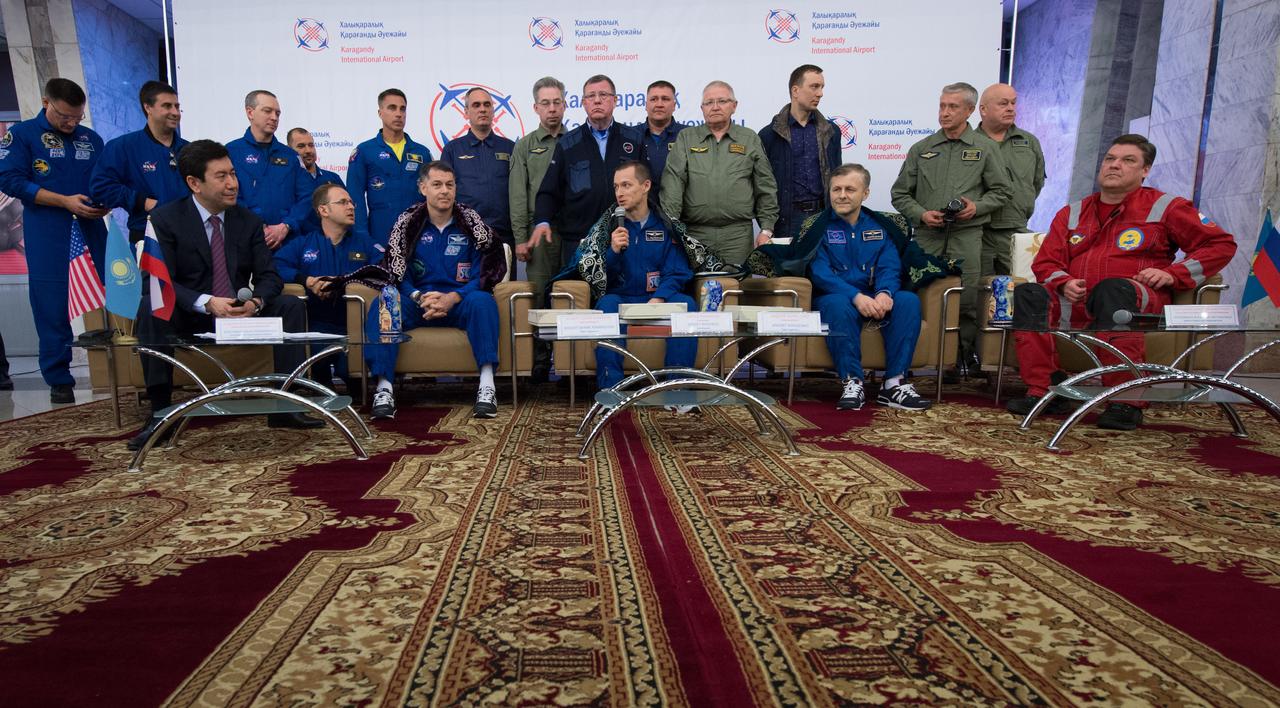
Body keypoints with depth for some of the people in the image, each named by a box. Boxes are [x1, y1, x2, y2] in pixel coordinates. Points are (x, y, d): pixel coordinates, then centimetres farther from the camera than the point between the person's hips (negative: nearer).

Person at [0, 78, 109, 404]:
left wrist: (107, 203, -3)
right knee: (52, 306, -3)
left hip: (91, 229, 4)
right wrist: (65, 201, -14)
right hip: (48, 236, -3)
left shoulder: (92, 139, 15)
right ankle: (59, 379, 5)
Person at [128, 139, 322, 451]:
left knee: (292, 305, -18)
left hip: (240, 311, 3)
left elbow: (268, 276, -1)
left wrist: (255, 302, -26)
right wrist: (206, 303, -34)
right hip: (189, 316, -3)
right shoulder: (165, 219, -7)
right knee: (150, 308, -33)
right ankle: (160, 413, -25)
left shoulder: (250, 221, 3)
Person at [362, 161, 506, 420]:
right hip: (418, 302, 1)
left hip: (459, 301, -1)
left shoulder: (471, 221, 3)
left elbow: (488, 271, -4)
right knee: (382, 305, -27)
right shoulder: (408, 223, 6)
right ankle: (384, 388, -30)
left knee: (482, 300, -34)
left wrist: (452, 298, -17)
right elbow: (394, 273, 2)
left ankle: (487, 386, -38)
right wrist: (419, 297, -17)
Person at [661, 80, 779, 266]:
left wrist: (766, 229, 3)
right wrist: (671, 223, -14)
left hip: (738, 234, 0)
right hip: (694, 233, 0)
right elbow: (673, 180, -2)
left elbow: (766, 188, 10)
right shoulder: (686, 138, 9)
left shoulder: (750, 140, 11)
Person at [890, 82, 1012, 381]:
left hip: (966, 235, -1)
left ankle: (964, 357, 10)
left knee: (966, 299, -5)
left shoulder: (985, 148, 10)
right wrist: (921, 214, -4)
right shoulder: (922, 149, 13)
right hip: (927, 235, 1)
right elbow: (900, 194, 13)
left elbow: (1002, 190, 14)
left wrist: (977, 206, -5)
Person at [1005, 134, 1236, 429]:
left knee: (1112, 289, -39)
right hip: (1077, 303, 3)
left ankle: (1126, 401, -38)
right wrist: (1064, 282, -6)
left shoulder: (1164, 207, 13)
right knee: (1028, 294, -25)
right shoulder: (1072, 213, 22)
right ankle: (1045, 392, -27)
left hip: (1137, 301, -3)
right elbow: (1045, 263, 17)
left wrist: (1174, 273, -3)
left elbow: (1221, 244, 13)